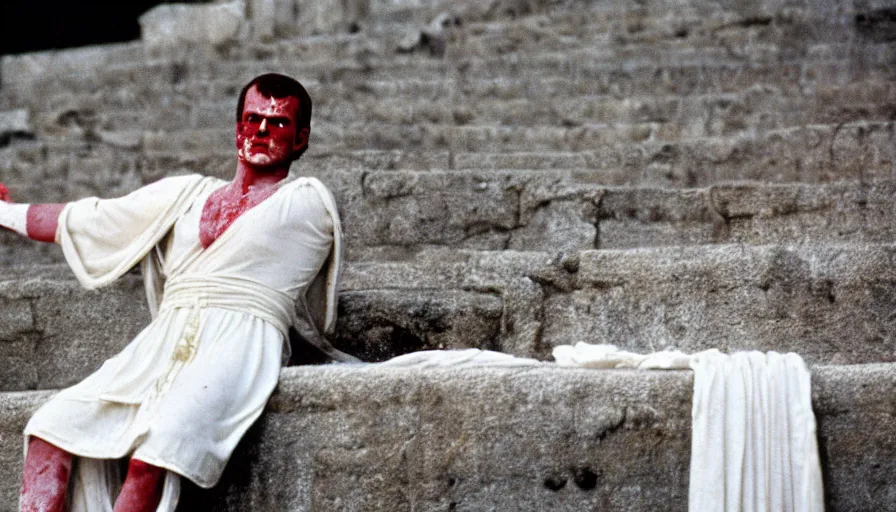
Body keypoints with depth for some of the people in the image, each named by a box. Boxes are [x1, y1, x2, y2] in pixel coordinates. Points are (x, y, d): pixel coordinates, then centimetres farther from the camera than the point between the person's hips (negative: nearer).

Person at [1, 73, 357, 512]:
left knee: (152, 459, -31)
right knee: (51, 432, -16)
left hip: (239, 347, -5)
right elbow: (84, 221, 31)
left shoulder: (308, 202, 12)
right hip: (159, 346, 6)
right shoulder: (187, 194, 25)